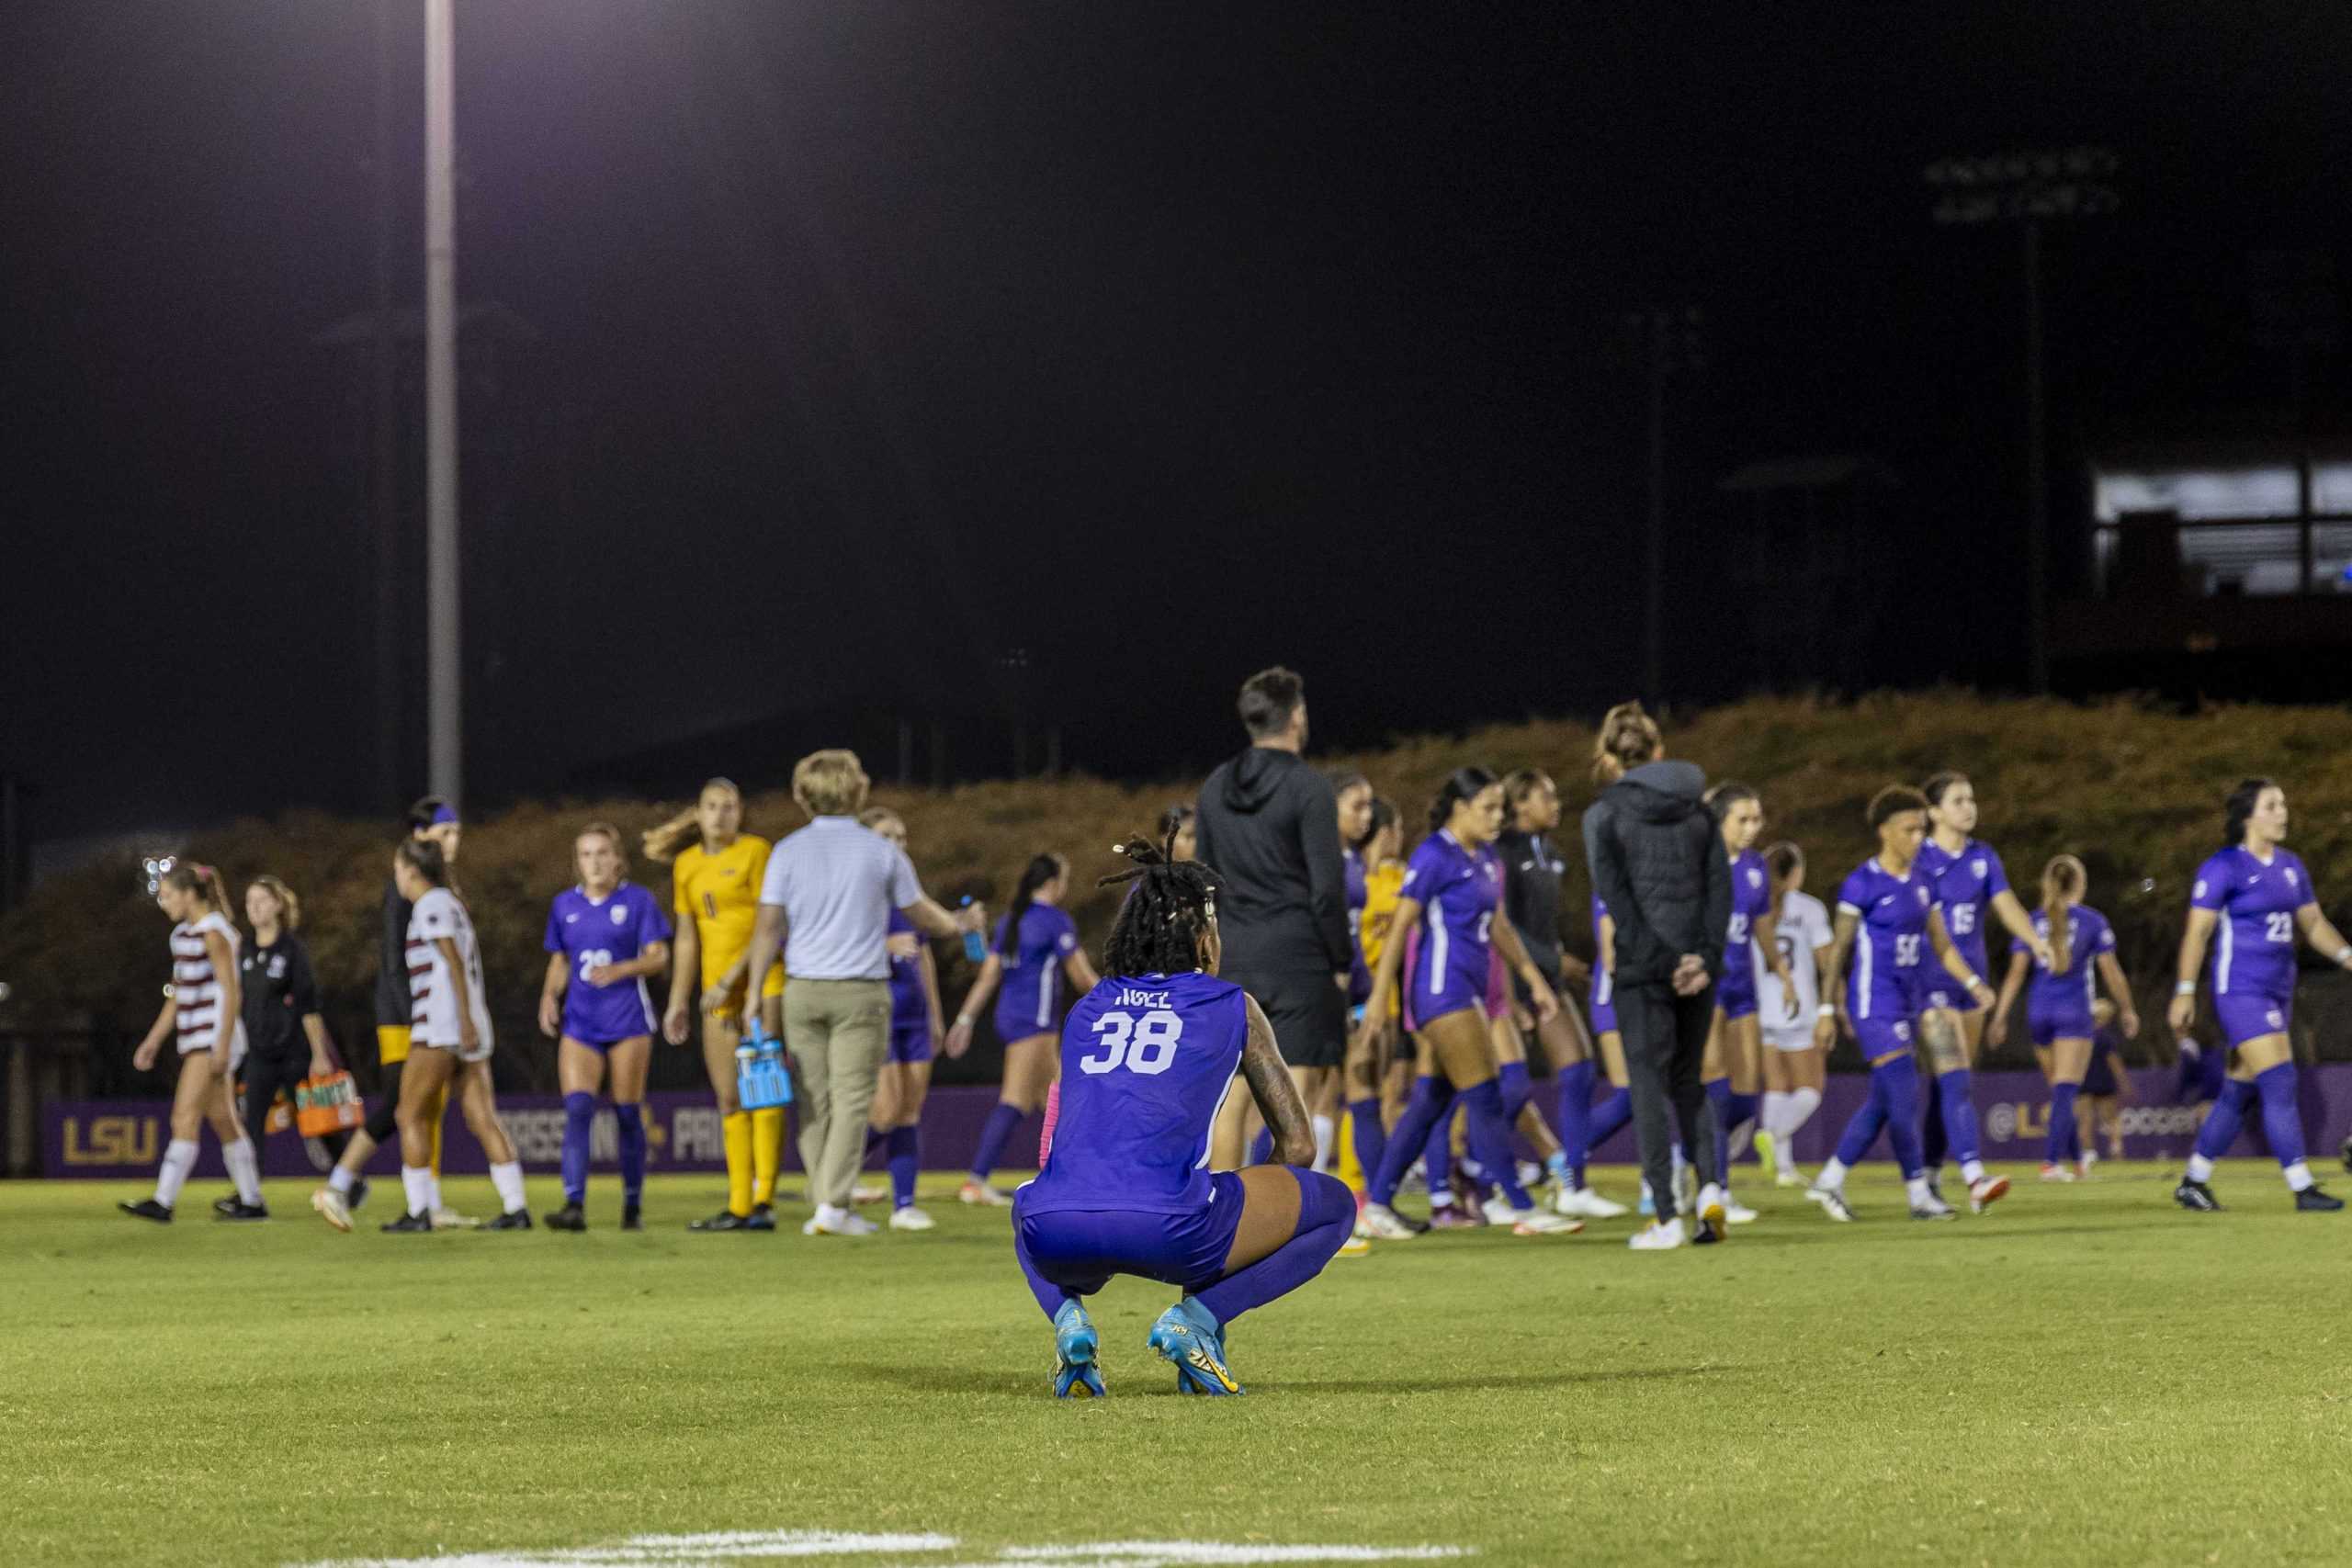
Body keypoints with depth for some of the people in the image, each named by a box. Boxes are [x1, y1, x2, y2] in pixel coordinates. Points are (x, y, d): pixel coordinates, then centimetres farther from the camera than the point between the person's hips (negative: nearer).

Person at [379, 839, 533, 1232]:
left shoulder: (431, 904, -6)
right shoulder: (452, 901, 20)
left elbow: (455, 963, -15)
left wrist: (465, 1021, -20)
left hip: (440, 1024, -8)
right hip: (471, 1028, 8)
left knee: (412, 1116, 0)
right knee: (483, 1120, 2)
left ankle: (418, 1210, -1)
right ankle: (515, 1207, -6)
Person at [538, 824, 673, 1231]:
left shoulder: (638, 900, 0)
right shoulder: (565, 905, 11)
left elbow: (658, 957, -4)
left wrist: (620, 970, -20)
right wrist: (550, 995, 0)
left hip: (627, 1018, -2)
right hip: (580, 1021, 2)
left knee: (628, 1113, 1)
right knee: (577, 1108, -13)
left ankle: (633, 1205, 15)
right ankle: (574, 1206, -20)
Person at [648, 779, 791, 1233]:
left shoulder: (755, 851, -4)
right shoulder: (687, 864, 13)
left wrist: (730, 978, -14)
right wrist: (679, 1001, 16)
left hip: (761, 979, -6)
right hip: (718, 991, 6)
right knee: (729, 1100, 6)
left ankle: (764, 1200, -12)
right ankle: (738, 1206, 9)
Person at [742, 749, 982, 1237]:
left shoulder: (788, 852, 2)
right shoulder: (882, 852, 1)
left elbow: (769, 927, -3)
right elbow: (920, 913, 13)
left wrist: (754, 990, -1)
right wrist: (960, 923, 32)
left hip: (802, 991, 2)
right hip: (860, 993, -2)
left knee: (814, 1101, 7)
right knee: (851, 1101, -2)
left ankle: (823, 1204, 6)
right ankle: (833, 1205, -11)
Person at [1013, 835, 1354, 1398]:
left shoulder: (1085, 1009, 28)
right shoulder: (1233, 1007, 19)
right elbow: (1298, 1145, 23)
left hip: (1056, 1236, 4)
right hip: (1165, 1223, -4)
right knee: (1334, 1204, 21)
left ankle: (1068, 1317, 10)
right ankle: (1197, 1319, 2)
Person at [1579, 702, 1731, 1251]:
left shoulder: (1604, 814, -3)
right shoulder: (1696, 809, 9)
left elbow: (1614, 895, -11)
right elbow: (1720, 886, 3)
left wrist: (1660, 961, -11)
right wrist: (1705, 956, -2)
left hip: (1642, 965, -4)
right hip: (1697, 962, 4)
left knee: (1648, 1085, 1)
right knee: (1687, 1079, 18)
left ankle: (1667, 1217, -3)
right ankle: (1709, 1187, -1)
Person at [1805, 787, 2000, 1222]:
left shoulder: (1923, 882, 11)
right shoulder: (1863, 883, -9)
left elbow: (1941, 944, 15)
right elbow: (1838, 949, -7)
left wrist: (1973, 982, -1)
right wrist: (1827, 1010, -8)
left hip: (1909, 1001, 8)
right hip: (1875, 1003, -8)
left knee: (1883, 1101, 9)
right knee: (1904, 1094, -11)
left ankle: (1830, 1181, 19)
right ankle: (1919, 1194, -6)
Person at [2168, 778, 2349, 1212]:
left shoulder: (2290, 866, 12)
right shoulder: (2224, 867, -9)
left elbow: (2313, 924, 20)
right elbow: (2197, 932, -10)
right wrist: (2185, 993, -14)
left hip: (2278, 993, 8)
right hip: (2241, 992, -8)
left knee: (2239, 1092, 11)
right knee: (2280, 1086, -15)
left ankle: (2193, 1182, 21)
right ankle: (2303, 1189, -16)